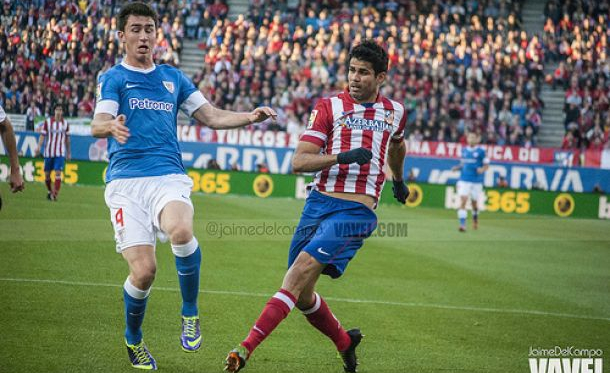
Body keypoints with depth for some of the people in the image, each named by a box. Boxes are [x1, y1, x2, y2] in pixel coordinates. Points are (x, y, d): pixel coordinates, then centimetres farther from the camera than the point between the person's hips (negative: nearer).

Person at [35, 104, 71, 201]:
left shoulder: (65, 123, 6)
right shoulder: (47, 122, 1)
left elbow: (67, 139, 13)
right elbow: (42, 135, -1)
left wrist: (68, 153, 15)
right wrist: (39, 147, -15)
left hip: (60, 153, 0)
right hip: (48, 152, 0)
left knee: (58, 173, -13)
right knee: (47, 174, 7)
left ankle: (55, 194, -14)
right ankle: (49, 191, 28)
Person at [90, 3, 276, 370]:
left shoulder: (172, 77, 19)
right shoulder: (113, 78, 6)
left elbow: (211, 116, 20)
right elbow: (97, 124, -10)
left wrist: (250, 116, 2)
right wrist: (112, 127, -35)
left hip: (169, 177, 2)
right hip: (126, 180, -2)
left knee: (181, 231, -33)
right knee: (144, 270, -15)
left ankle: (190, 312, -10)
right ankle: (133, 338, 16)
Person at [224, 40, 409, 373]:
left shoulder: (395, 112, 12)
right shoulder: (329, 106, 5)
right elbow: (299, 161, -5)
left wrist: (398, 180, 51)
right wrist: (343, 157, -19)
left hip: (356, 211, -2)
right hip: (319, 203, 2)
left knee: (302, 269, -22)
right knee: (302, 294, 3)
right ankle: (344, 342, 32)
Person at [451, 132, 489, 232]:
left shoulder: (481, 151, -3)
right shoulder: (464, 151, 9)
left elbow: (486, 165, -1)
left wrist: (482, 169, -21)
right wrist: (457, 167, 1)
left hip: (476, 181, -2)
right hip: (464, 180, 2)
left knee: (474, 202, 11)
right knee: (463, 201, -13)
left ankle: (475, 220, 40)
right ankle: (462, 224, -17)